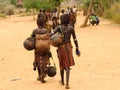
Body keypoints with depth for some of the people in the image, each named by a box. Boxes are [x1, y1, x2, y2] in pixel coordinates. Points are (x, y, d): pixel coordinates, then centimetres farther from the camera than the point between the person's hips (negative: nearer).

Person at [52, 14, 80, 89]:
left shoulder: (59, 27, -6)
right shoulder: (71, 28, -3)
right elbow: (75, 39, 0)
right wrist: (77, 49, 8)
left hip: (61, 47, 1)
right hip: (68, 46, 0)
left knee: (62, 64, 19)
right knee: (68, 65, 0)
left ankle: (62, 81, 36)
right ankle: (67, 84, -12)